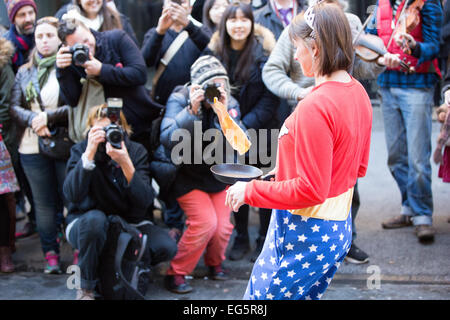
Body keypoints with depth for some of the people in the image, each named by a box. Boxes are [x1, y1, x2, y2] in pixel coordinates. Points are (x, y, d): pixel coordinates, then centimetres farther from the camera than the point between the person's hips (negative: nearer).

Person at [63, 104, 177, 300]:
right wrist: (89, 154, -34)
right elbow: (72, 195, -27)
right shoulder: (80, 151, -10)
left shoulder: (136, 151, -6)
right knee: (95, 218, -38)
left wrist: (126, 164, -32)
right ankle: (85, 288, -17)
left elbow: (145, 201, -19)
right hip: (86, 224, -2)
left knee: (166, 247, -22)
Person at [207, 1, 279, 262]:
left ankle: (265, 240, 18)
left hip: (261, 130, -3)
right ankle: (241, 239, 22)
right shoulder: (216, 52, -1)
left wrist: (246, 125, -19)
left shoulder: (264, 51, -12)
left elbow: (271, 96, -13)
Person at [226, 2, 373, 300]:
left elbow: (311, 191, -24)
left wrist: (249, 191, -13)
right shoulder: (358, 92, 4)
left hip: (305, 235, -9)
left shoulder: (315, 107, -24)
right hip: (339, 230, 10)